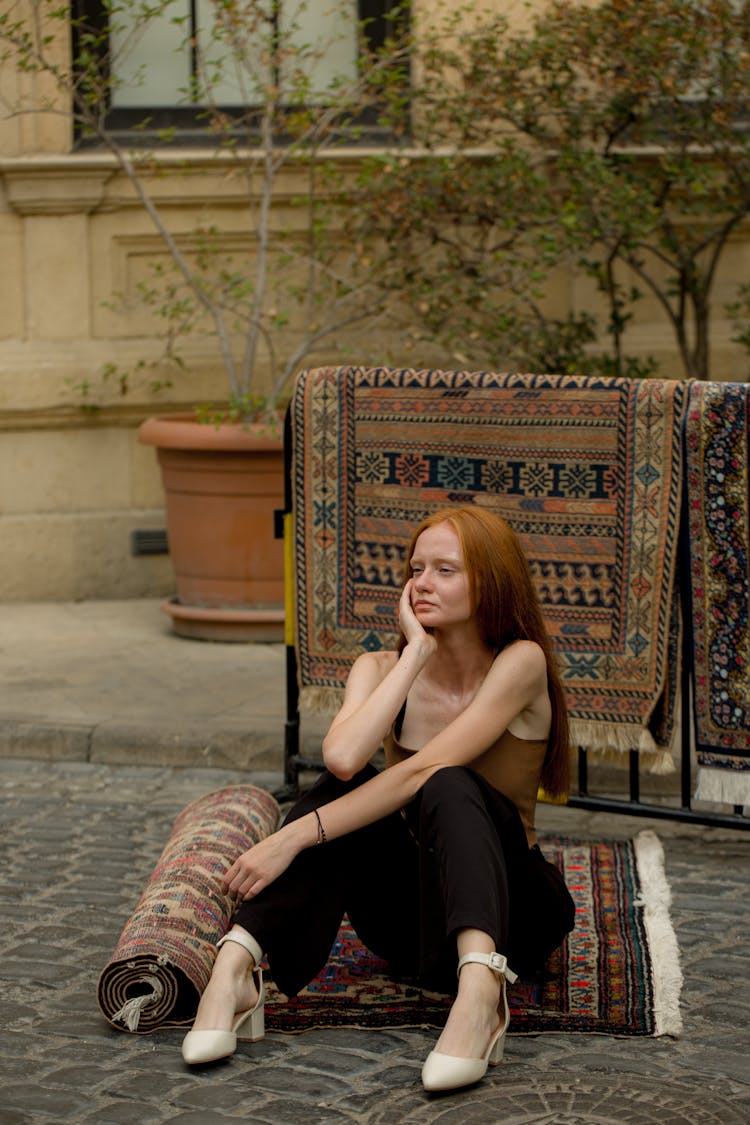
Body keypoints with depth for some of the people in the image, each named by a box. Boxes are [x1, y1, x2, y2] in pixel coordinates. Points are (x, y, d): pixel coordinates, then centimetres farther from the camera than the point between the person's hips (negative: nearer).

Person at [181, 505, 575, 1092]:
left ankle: (480, 985, -55)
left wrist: (296, 835, -30)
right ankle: (235, 968, -36)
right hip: (412, 915, 3)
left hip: (508, 907, -3)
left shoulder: (521, 663, -13)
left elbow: (422, 770, -25)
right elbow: (342, 757, -24)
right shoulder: (381, 669, -1)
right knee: (346, 786, -24)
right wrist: (416, 653, -18)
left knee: (448, 787, -33)